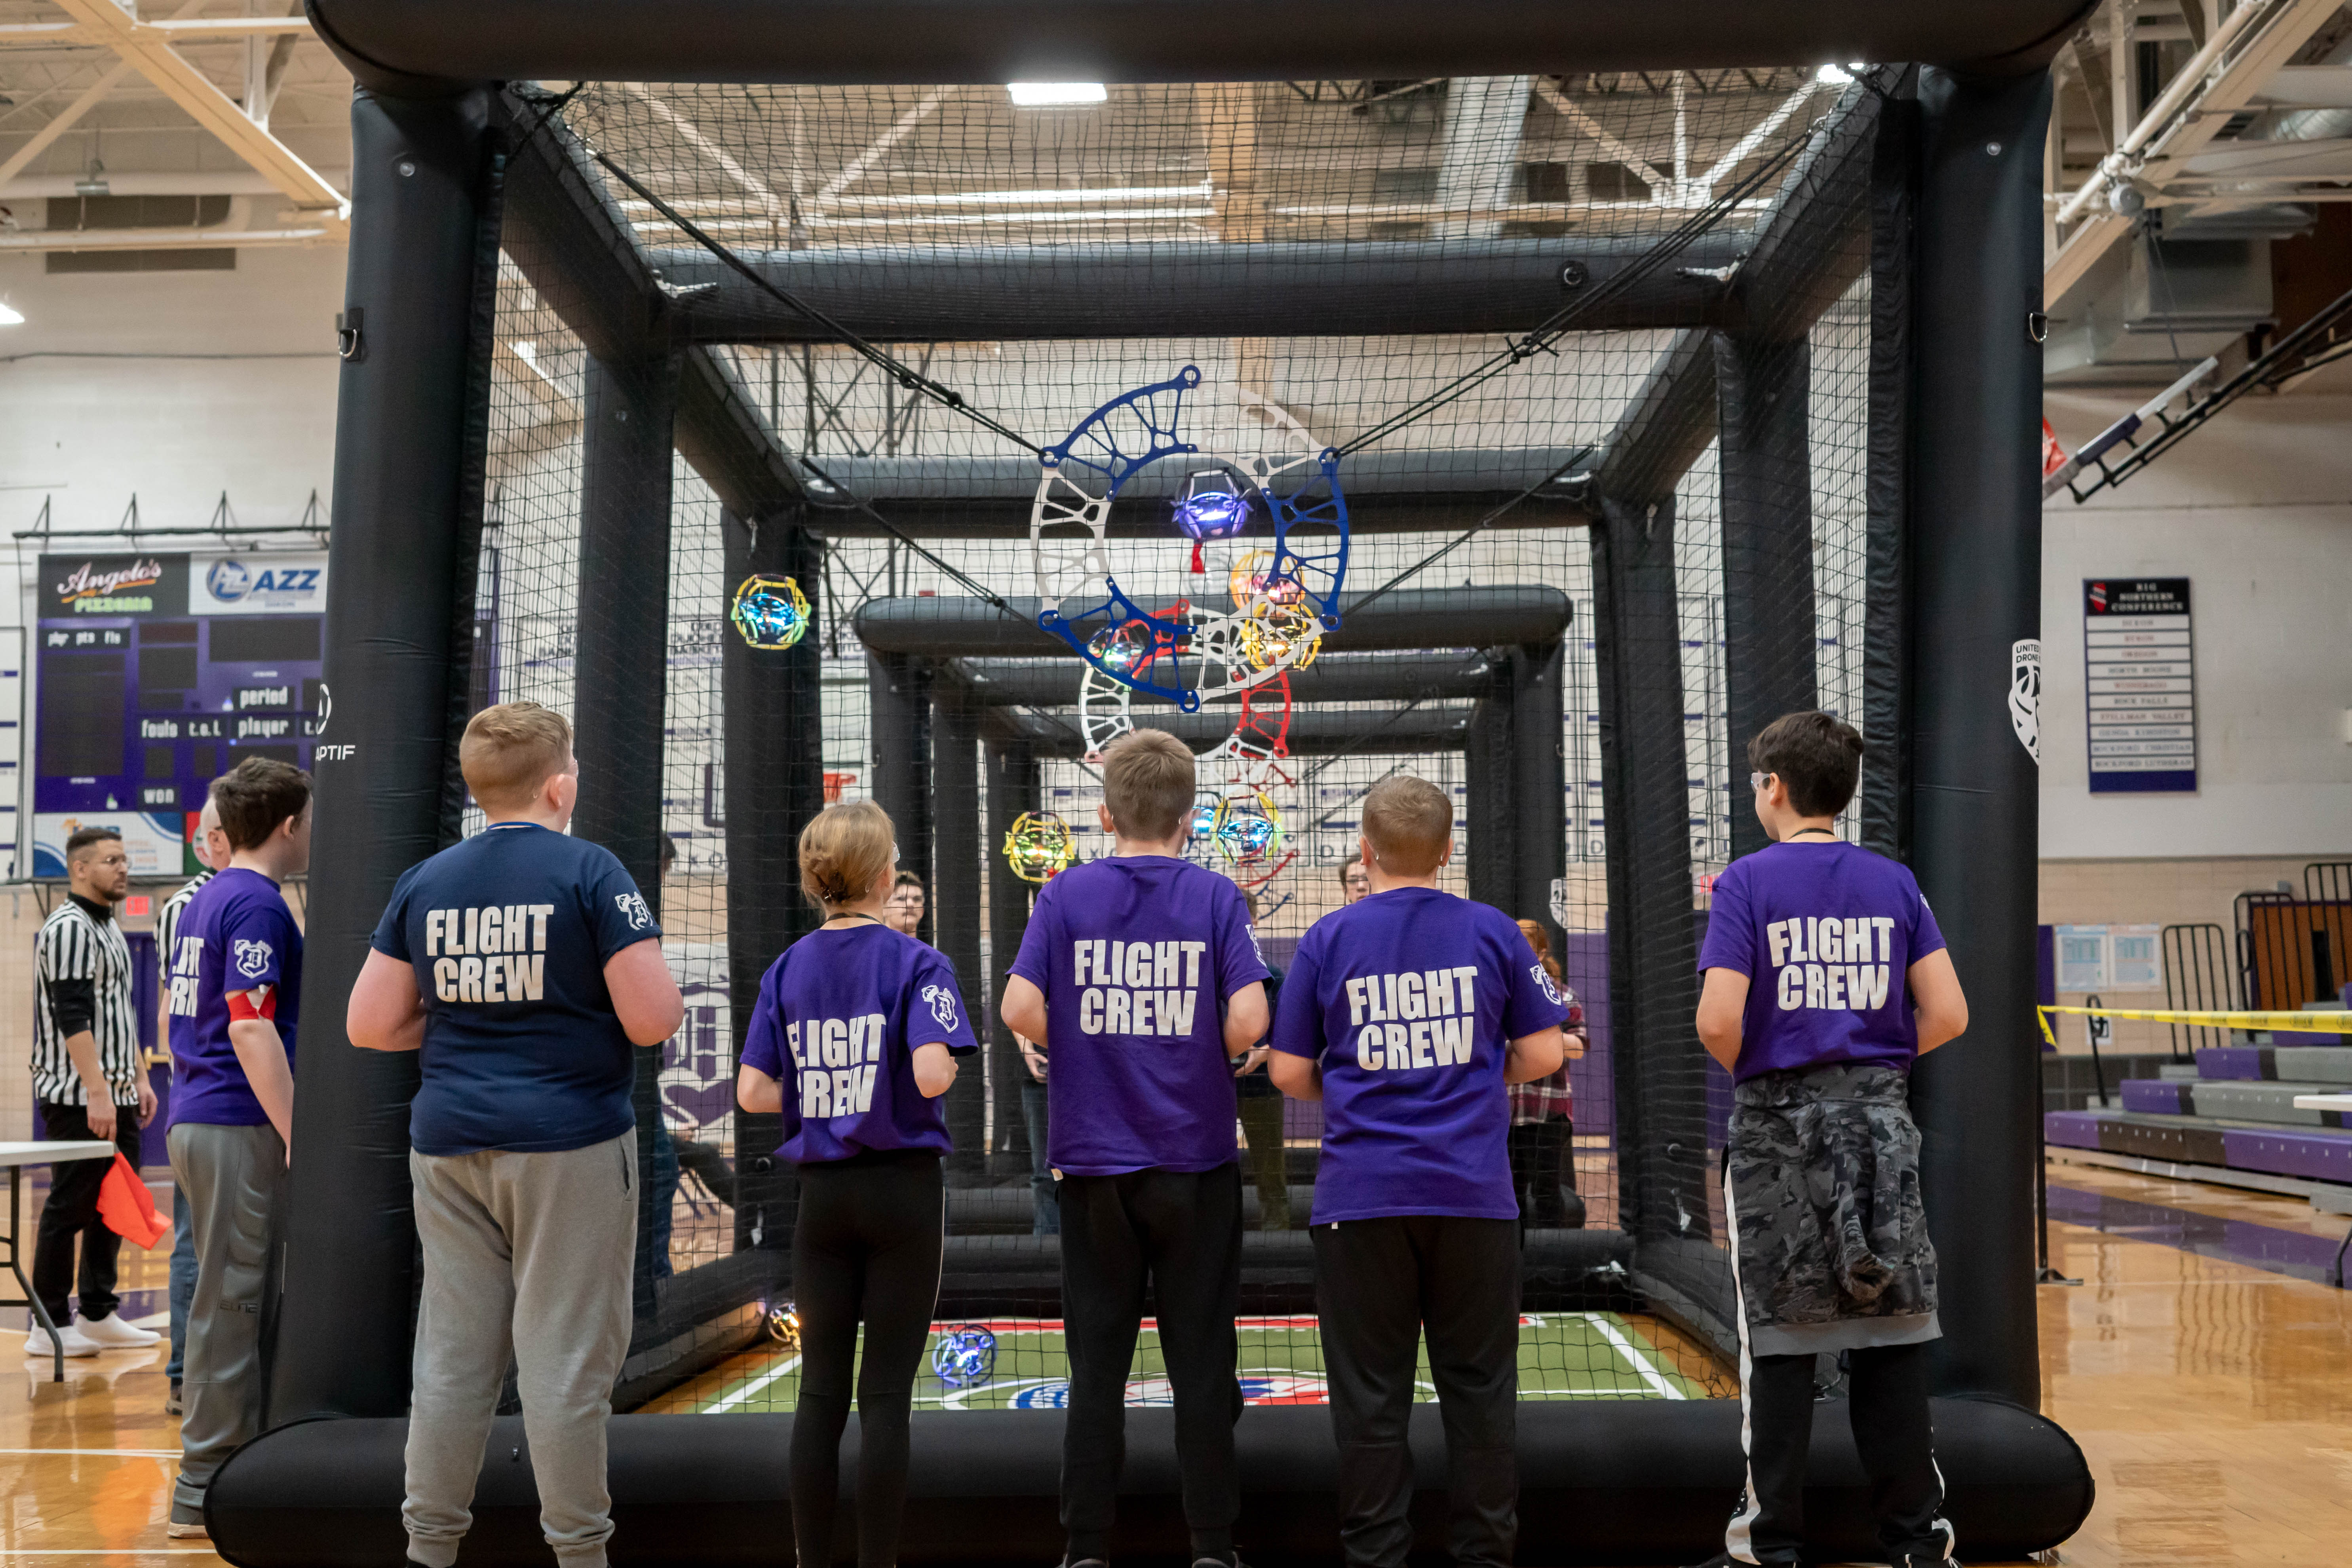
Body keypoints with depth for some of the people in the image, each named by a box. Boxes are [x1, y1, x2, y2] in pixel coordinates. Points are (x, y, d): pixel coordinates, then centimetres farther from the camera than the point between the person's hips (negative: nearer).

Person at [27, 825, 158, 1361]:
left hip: (114, 1095, 9)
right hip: (77, 1097, -9)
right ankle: (49, 1326, 3)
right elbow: (72, 1018, -20)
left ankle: (98, 1315, 19)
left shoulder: (110, 926, 17)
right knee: (71, 1206, -4)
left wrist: (139, 1078, 20)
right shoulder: (69, 928, -13)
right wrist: (97, 1091, -23)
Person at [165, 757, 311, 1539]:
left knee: (232, 1298, 14)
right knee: (229, 1303, -4)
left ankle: (240, 1461, 22)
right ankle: (206, 1486, 1)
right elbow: (252, 1030, -21)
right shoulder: (257, 905, -14)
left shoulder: (205, 901, 16)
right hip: (239, 1127, -10)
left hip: (195, 1121, 10)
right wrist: (299, 1138, -21)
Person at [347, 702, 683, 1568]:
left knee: (452, 1354, 13)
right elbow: (653, 1021, -12)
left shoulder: (423, 881, 6)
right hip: (570, 1142, -5)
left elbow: (368, 1027, 8)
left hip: (449, 1144, 5)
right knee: (566, 1357, 3)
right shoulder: (590, 870, -8)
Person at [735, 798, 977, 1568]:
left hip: (822, 1193, 4)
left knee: (821, 1390, 10)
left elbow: (753, 1093, 0)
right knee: (886, 1394, 1)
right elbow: (932, 1076, -21)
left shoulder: (787, 968, 4)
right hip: (903, 1187, -4)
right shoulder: (917, 962, -9)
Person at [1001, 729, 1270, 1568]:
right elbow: (1248, 1019, -12)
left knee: (1097, 1363, 8)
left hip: (1094, 1160, 1)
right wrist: (1206, 1057, 8)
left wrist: (1084, 1050, 7)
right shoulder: (1215, 896, -3)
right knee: (1201, 1363, 7)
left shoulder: (1068, 895, 0)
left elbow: (1020, 1008, -10)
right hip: (1196, 1161, -1)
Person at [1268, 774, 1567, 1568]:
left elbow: (1289, 1073, 3)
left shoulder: (1327, 939, 0)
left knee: (1370, 1393, 6)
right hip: (1475, 1194, 1)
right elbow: (1542, 1054, 4)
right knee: (1478, 1385, 10)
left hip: (1362, 1199, -1)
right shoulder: (1492, 930, 1)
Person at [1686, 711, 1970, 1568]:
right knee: (1889, 1328, 9)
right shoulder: (1894, 883, 4)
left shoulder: (1748, 881, -7)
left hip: (1779, 1121, -3)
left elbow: (1718, 1021, -16)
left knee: (1778, 1337, 5)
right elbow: (1947, 1014, 0)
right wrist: (1876, 1062, 14)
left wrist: (1751, 1071, 5)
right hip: (1879, 1120, 3)